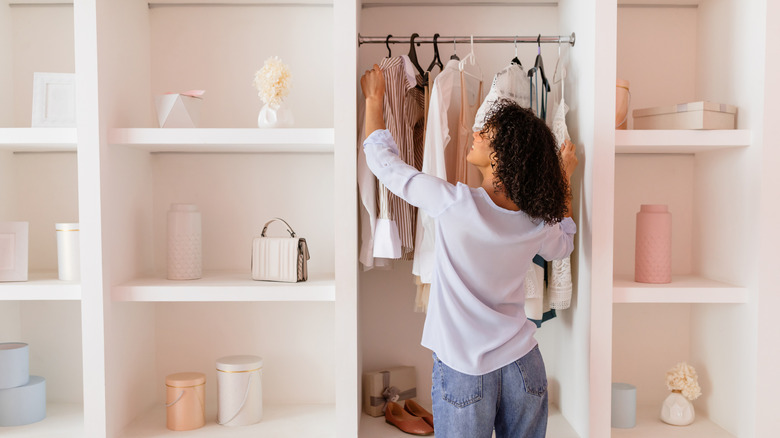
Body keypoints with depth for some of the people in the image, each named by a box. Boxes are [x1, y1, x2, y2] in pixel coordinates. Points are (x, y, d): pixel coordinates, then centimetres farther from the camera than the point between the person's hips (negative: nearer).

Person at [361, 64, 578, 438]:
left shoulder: (455, 204, -21)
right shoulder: (540, 222, -7)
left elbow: (384, 160, -7)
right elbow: (563, 247, 20)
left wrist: (374, 98, 7)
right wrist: (564, 182, 22)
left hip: (465, 370, -4)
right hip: (523, 365, 4)